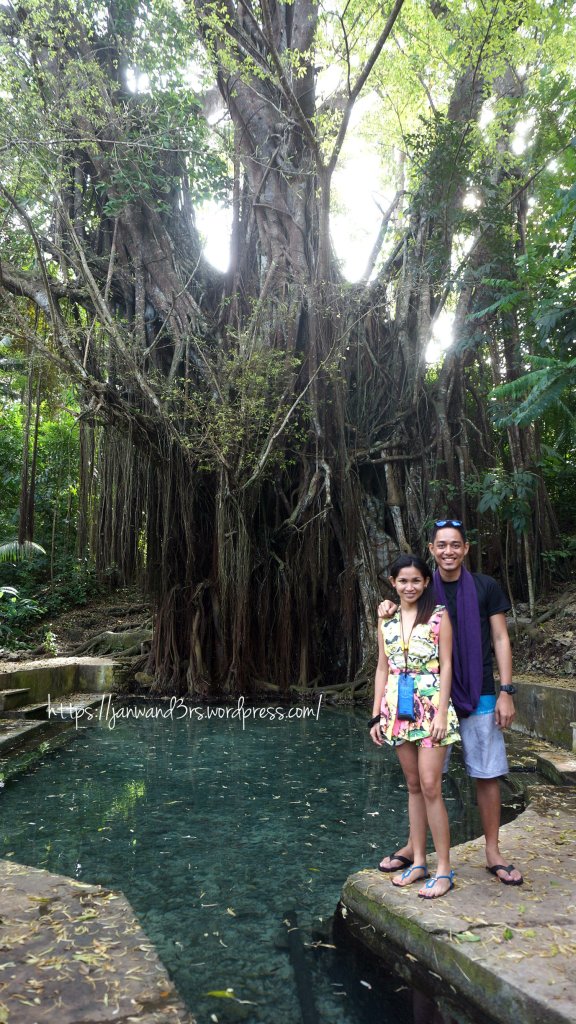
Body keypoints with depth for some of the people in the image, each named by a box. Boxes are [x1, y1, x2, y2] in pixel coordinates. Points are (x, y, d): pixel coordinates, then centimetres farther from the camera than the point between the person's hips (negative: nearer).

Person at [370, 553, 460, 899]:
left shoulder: (438, 615, -4)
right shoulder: (387, 620, 8)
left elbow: (446, 665, -6)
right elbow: (383, 669, 11)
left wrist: (441, 713, -13)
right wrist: (376, 716, 9)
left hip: (430, 707, -4)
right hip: (398, 709, 5)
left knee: (430, 786, -6)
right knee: (413, 786, 12)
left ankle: (444, 870, 7)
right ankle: (419, 862, 22)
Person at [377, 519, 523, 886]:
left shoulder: (487, 588, -1)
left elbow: (500, 640, 0)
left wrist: (506, 692, -5)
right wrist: (391, 612, -11)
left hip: (480, 698, -1)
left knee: (488, 774, 6)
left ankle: (493, 853, 22)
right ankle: (413, 847, 24)